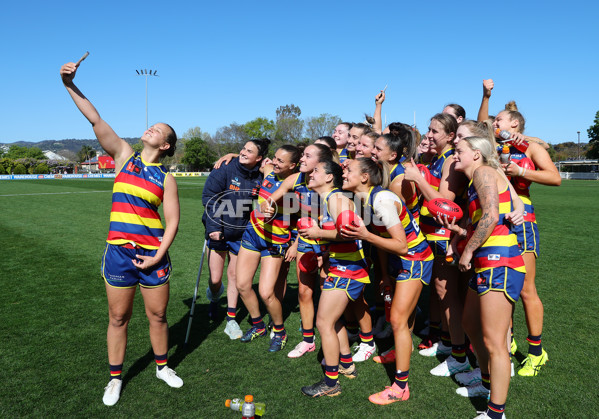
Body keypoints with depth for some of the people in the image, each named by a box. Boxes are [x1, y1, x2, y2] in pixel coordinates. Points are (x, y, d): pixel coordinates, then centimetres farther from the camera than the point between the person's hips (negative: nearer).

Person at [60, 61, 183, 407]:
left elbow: (172, 222, -3)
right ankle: (115, 378, 28)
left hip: (153, 255, -1)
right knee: (118, 318, 10)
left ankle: (162, 367, 34)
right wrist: (70, 85, -10)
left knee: (158, 315, 11)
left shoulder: (166, 178, -1)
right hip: (119, 252, 1)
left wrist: (158, 257, -10)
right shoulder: (124, 155, 5)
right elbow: (95, 119, -3)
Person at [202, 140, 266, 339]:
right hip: (218, 232, -2)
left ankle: (231, 320, 22)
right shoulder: (225, 169, -12)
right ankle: (214, 299, 37)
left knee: (234, 275, 8)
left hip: (240, 234, 2)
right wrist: (213, 228, -19)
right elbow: (209, 197, -13)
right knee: (215, 279, 0)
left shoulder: (259, 178, -4)